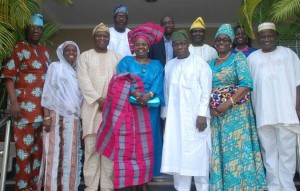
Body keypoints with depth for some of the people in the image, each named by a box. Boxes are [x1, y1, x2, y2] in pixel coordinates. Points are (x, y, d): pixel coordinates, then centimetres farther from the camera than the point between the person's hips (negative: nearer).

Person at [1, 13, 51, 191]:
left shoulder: (45, 51, 17)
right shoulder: (19, 48, 0)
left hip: (44, 106, 6)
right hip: (25, 105, -6)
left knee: (40, 147, 9)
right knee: (25, 146, -4)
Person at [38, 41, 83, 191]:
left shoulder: (76, 73, 19)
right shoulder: (55, 66, 4)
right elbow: (48, 92, -4)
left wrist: (78, 118, 10)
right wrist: (46, 116, -13)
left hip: (73, 119, 5)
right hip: (57, 116, -5)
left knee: (70, 154, 5)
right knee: (56, 153, -7)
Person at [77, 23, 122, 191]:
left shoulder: (117, 57, 14)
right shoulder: (85, 56, 10)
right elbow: (84, 81, -1)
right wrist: (99, 99, -11)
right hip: (92, 107, -1)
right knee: (91, 147, -2)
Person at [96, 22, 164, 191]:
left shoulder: (157, 65, 15)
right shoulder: (126, 61, 10)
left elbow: (158, 85, -1)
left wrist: (148, 95, -21)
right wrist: (135, 93, -23)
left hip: (149, 109, 2)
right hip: (129, 108, -1)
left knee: (147, 144, 3)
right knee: (130, 143, -3)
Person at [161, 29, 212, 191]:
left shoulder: (200, 63, 0)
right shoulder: (169, 65, 13)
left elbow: (206, 91, -5)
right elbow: (166, 92, 13)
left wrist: (202, 114, -12)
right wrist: (165, 115, 10)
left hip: (195, 116, -4)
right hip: (175, 118, 4)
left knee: (197, 154, 0)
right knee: (177, 155, 4)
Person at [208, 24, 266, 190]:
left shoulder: (238, 57, -1)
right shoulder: (210, 64, 13)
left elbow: (246, 84, -13)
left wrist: (227, 104, -18)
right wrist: (210, 106, -8)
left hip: (236, 111, -4)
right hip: (216, 113, 5)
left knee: (237, 149, -3)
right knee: (219, 151, 8)